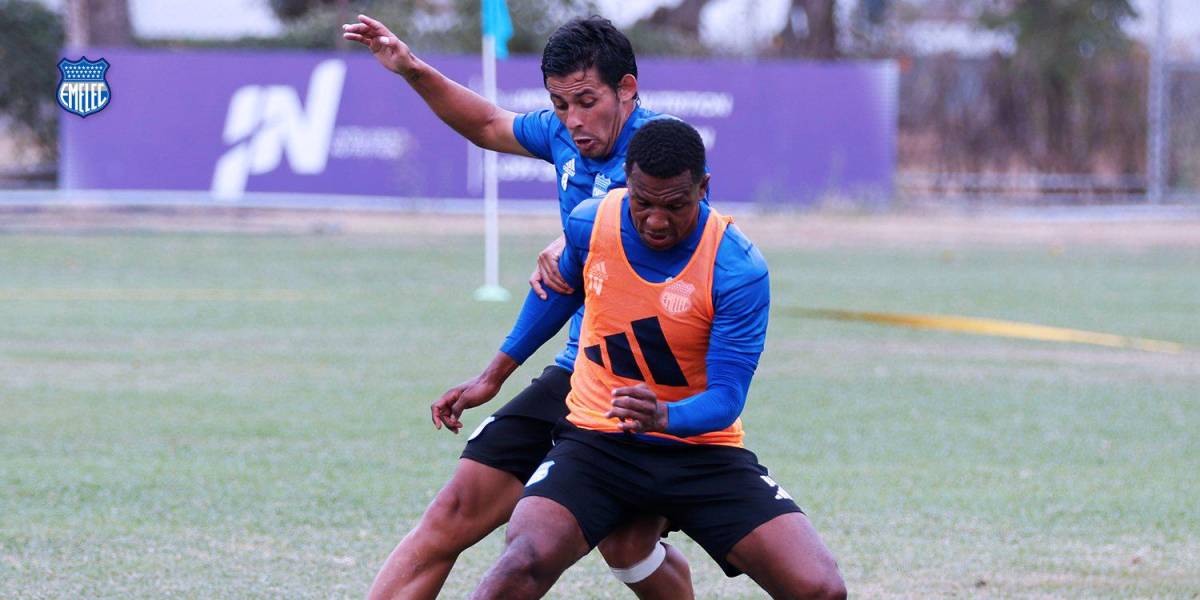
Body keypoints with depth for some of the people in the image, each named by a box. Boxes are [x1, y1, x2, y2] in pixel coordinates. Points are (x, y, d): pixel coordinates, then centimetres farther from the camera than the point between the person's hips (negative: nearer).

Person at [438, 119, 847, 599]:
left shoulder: (739, 269, -18)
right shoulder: (590, 224, -8)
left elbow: (726, 399, -17)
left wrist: (664, 416, -38)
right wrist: (493, 375, 23)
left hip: (701, 448, -1)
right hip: (596, 441, 1)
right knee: (526, 561, -30)